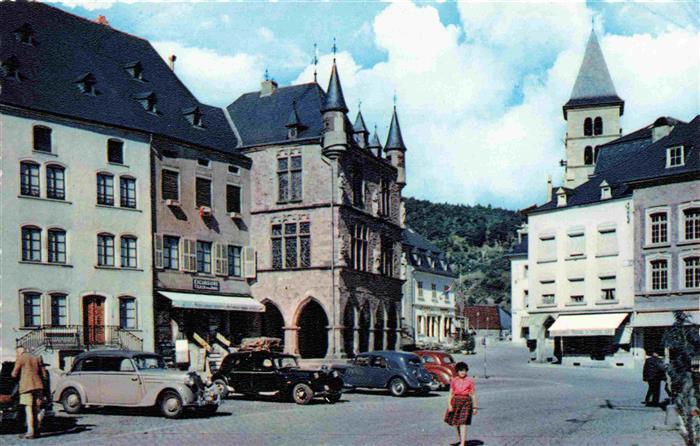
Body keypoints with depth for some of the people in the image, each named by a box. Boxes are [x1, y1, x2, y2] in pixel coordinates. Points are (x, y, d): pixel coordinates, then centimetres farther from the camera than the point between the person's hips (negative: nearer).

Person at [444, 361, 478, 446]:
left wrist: (475, 407, 0)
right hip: (455, 401, 4)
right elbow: (451, 393, 5)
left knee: (463, 423, -13)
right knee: (457, 423, 11)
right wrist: (449, 404, -5)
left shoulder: (470, 381, -2)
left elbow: (473, 394, 1)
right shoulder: (454, 380, 5)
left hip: (466, 402, -4)